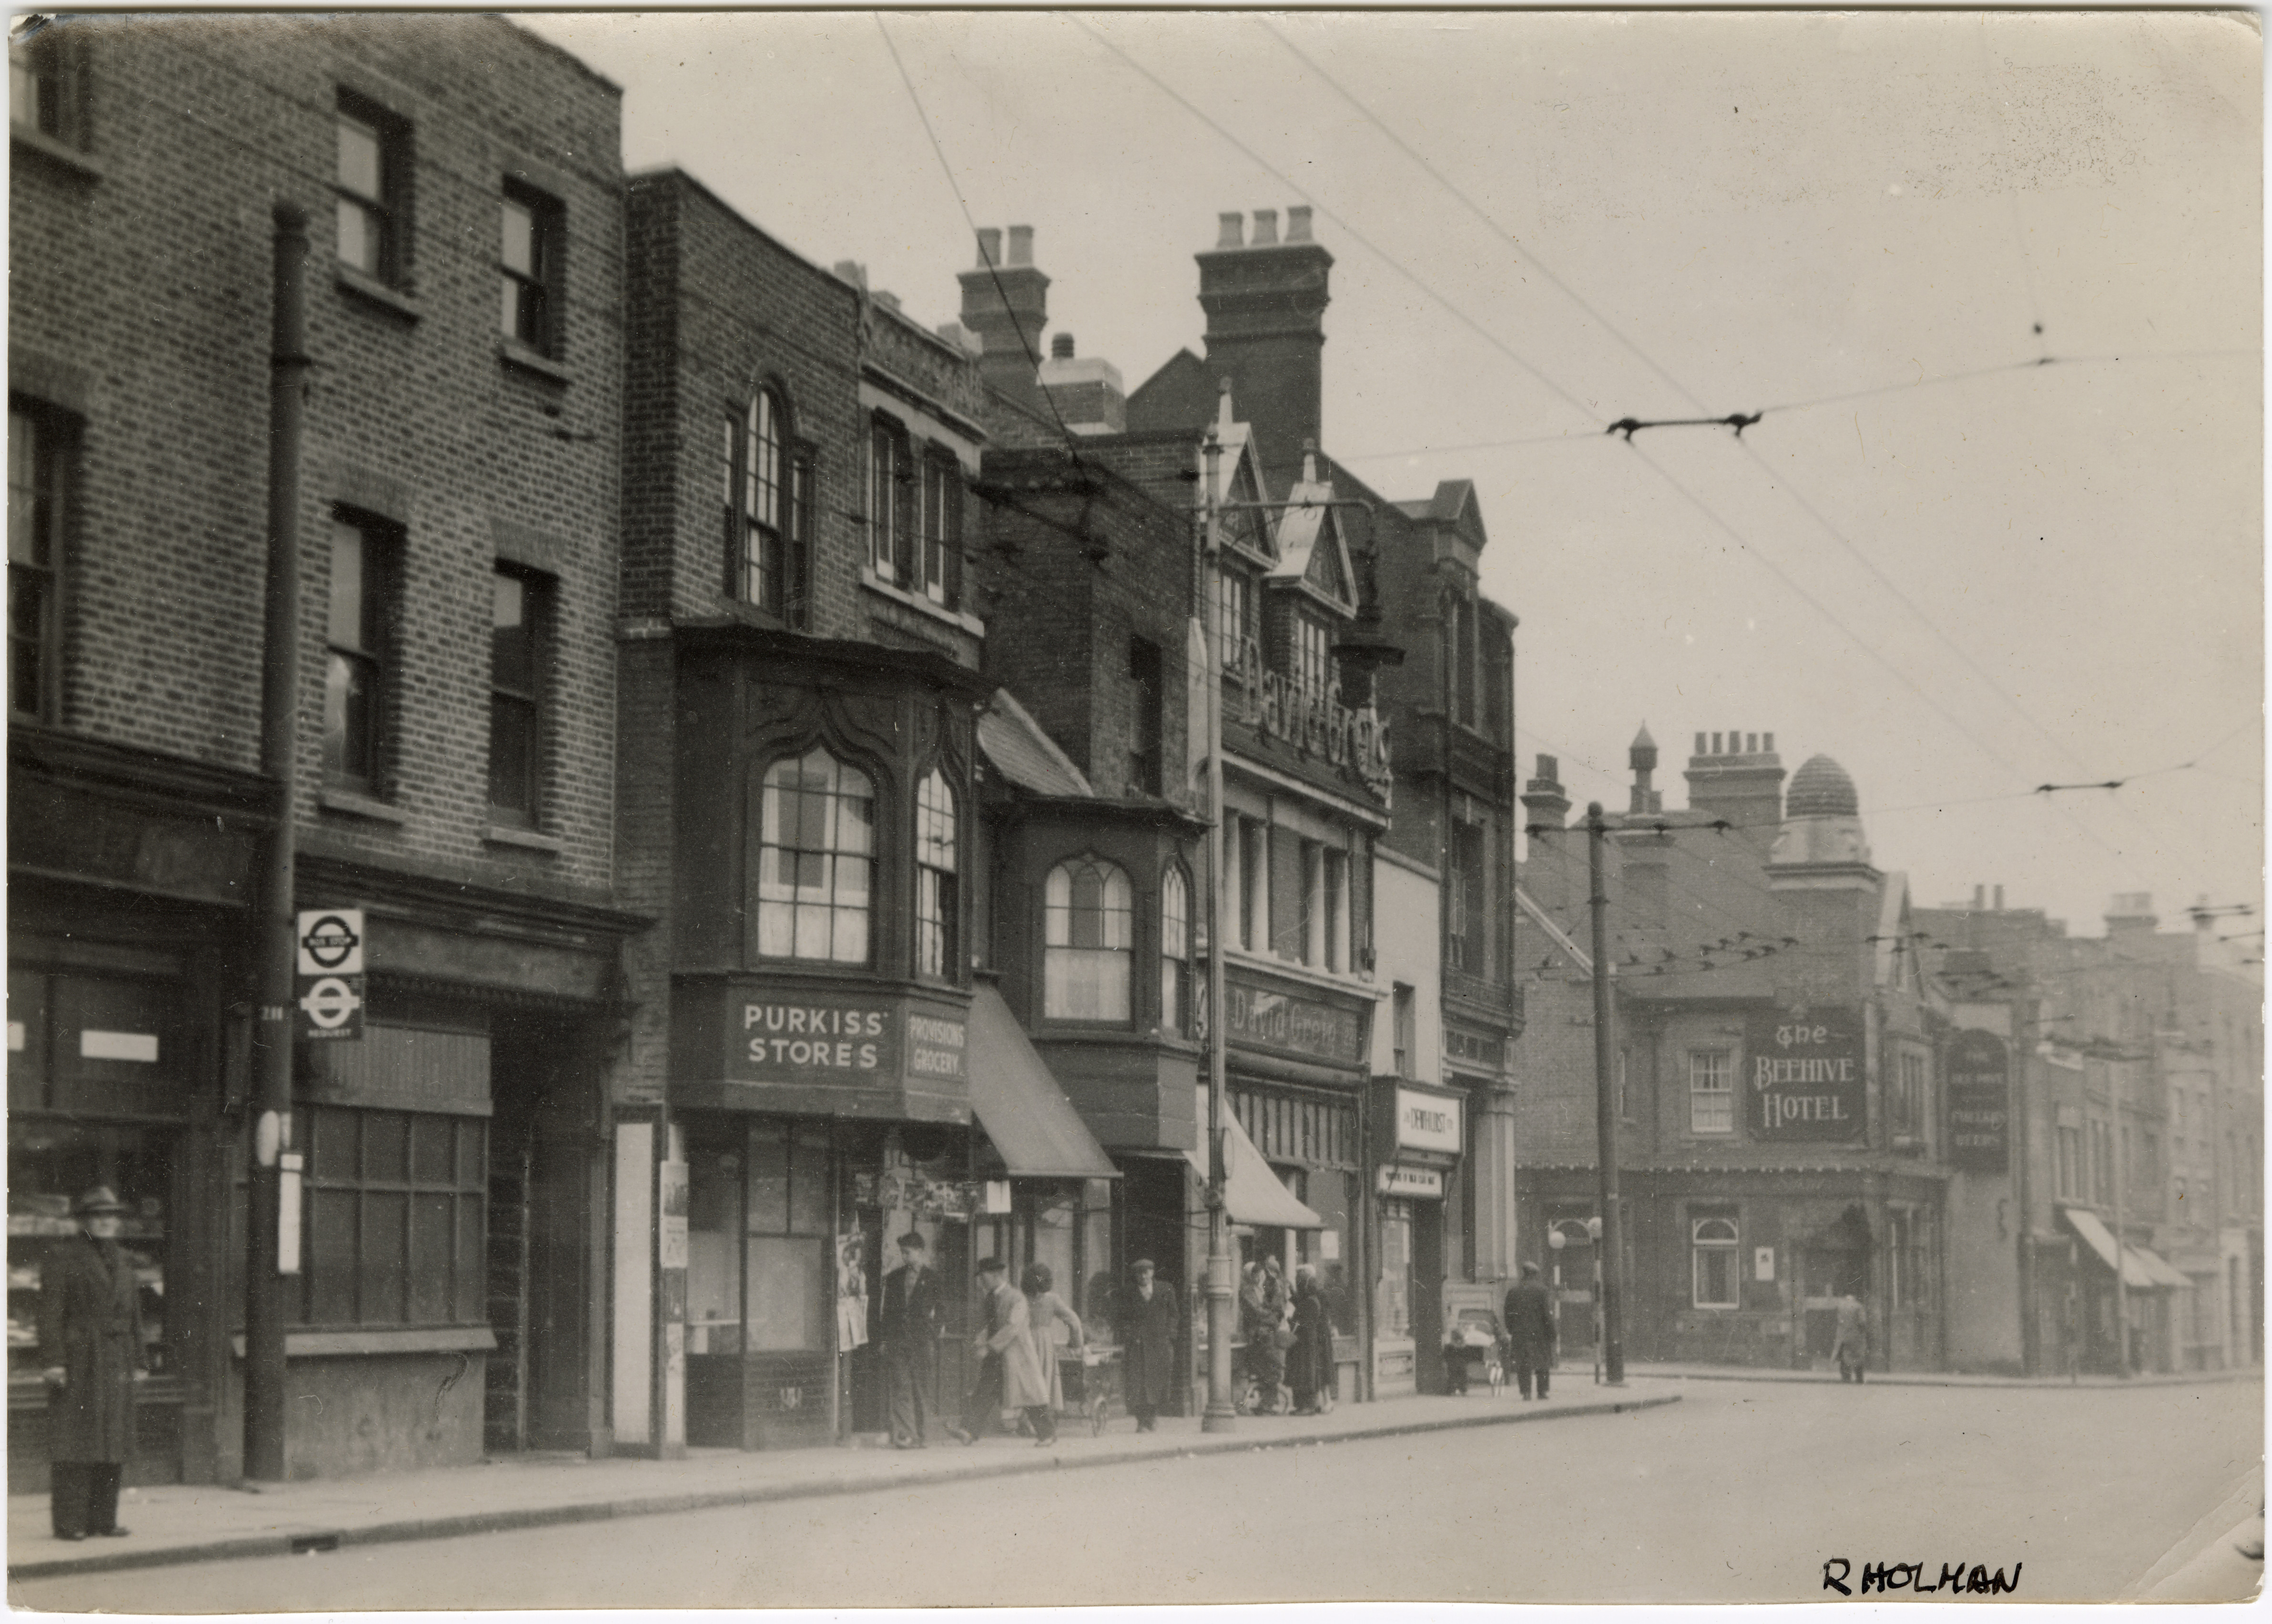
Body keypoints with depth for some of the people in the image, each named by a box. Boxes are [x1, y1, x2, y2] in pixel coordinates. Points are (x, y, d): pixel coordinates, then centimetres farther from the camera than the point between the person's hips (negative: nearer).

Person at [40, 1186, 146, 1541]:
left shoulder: (123, 1259, 16)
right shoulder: (62, 1256, -3)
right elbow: (50, 1311, -8)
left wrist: (138, 1362, 14)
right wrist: (53, 1362, -15)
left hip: (117, 1362, 6)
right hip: (77, 1361, -6)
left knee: (111, 1443, 5)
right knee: (72, 1445, -5)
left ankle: (104, 1520, 10)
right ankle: (68, 1522, -4)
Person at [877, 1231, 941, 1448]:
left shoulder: (933, 1279, 6)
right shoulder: (894, 1278, 16)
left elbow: (943, 1309, 9)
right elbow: (886, 1309, 16)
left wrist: (934, 1316, -8)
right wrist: (885, 1336, 8)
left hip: (923, 1342, -2)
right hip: (897, 1340, 2)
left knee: (922, 1390, -1)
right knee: (900, 1389, -6)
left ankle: (922, 1437, 4)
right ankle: (904, 1436, -10)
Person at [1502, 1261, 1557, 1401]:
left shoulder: (1512, 1290, 5)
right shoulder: (1541, 1289, -7)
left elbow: (1508, 1312, 8)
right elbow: (1546, 1312, -9)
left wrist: (1510, 1331, 15)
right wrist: (1551, 1331, -3)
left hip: (1520, 1332, 3)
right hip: (1539, 1331, -3)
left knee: (1522, 1363, 5)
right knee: (1543, 1362, 7)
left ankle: (1525, 1391, -2)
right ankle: (1542, 1391, 5)